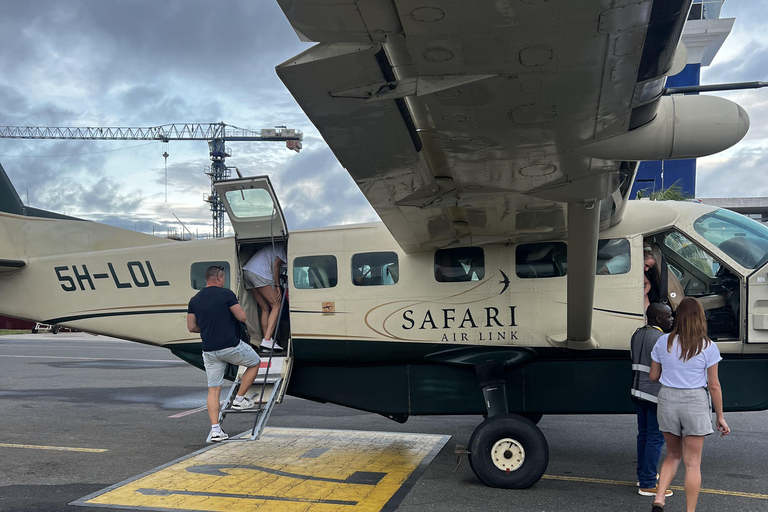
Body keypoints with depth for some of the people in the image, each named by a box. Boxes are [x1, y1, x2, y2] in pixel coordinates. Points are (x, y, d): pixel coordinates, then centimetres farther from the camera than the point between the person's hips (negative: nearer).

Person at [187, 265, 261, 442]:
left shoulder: (194, 300, 7)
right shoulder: (226, 294, -10)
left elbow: (191, 327, 10)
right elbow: (242, 317, -11)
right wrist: (237, 307, 11)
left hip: (209, 351, 5)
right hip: (231, 346, -5)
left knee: (213, 390, 10)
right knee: (255, 362, 22)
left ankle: (215, 430, 7)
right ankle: (239, 399, 21)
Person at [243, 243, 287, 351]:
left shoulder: (276, 246, 30)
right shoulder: (284, 248, 3)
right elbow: (275, 266, -8)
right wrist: (278, 286, -4)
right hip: (259, 273, -9)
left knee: (265, 308, 10)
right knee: (276, 306, -8)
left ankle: (266, 340, 4)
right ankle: (267, 340, -19)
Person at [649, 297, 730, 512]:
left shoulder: (663, 342, -1)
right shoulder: (708, 347, -7)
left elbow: (653, 376, 5)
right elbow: (714, 385, -5)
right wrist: (720, 417, 4)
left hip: (667, 400, 3)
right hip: (695, 402, -2)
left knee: (673, 455, 19)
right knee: (693, 462, 7)